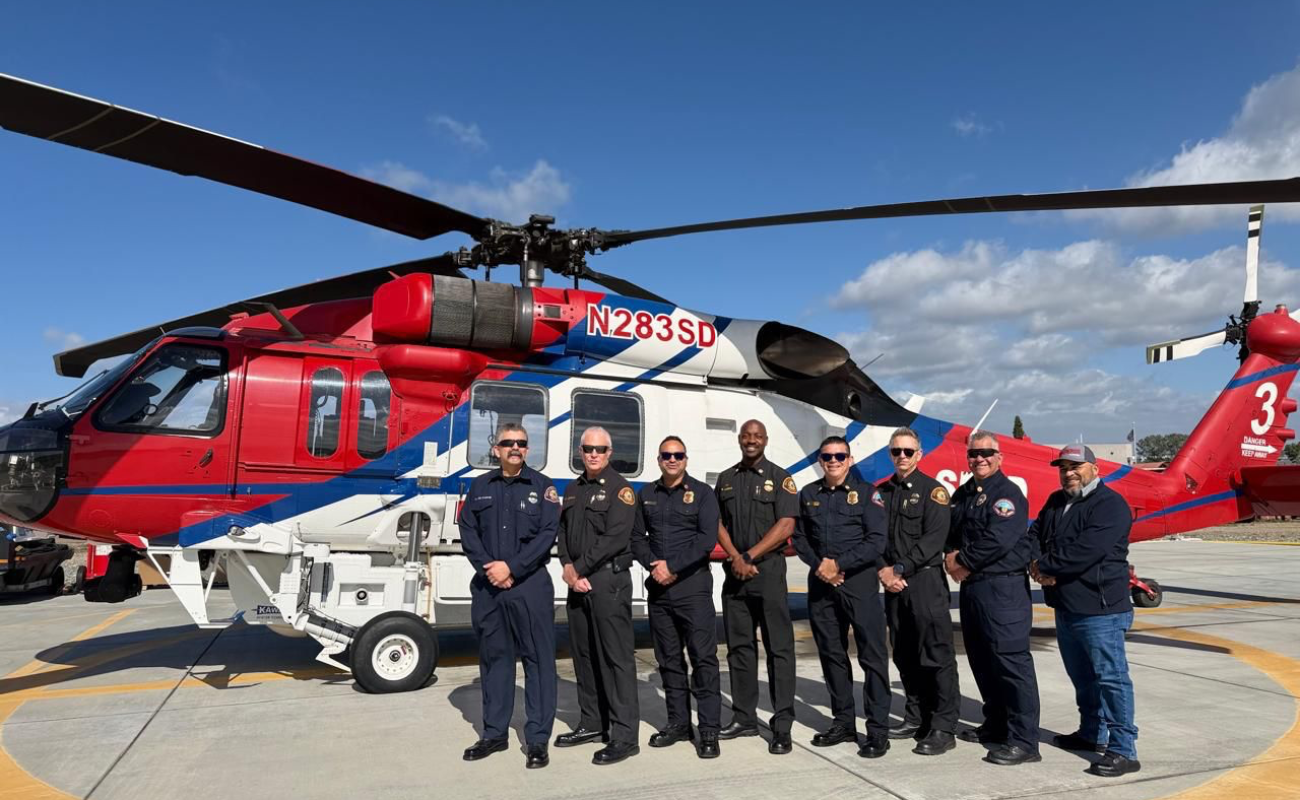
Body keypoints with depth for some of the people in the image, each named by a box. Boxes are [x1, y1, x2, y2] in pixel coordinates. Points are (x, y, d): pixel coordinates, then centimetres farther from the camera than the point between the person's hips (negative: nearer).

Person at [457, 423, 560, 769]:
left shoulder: (541, 486, 1)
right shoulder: (480, 486, 10)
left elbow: (547, 533, -7)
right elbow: (467, 531, 5)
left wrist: (512, 567, -14)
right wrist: (489, 568, -9)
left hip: (531, 585, -3)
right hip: (487, 585, 3)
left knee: (537, 658, -1)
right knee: (493, 657, 11)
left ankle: (537, 738, 7)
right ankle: (494, 733, 23)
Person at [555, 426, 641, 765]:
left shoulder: (619, 489, -5)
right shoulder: (573, 490, 17)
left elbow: (614, 538, -15)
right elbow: (563, 531, 14)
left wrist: (579, 569, -12)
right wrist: (568, 568, -4)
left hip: (609, 580, -8)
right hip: (577, 582, 8)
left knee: (616, 656, -6)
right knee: (583, 654, 14)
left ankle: (624, 735, -2)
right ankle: (592, 723, 27)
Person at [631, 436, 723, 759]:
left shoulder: (701, 492, 0)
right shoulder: (646, 495, 13)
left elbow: (707, 539, -9)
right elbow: (637, 537, 11)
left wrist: (673, 567, -13)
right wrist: (653, 564, -7)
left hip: (693, 584, -4)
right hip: (658, 587, 5)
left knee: (703, 657, -5)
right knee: (668, 659, 11)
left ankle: (709, 731, 1)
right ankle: (678, 723, 22)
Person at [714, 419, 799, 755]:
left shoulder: (780, 478, 0)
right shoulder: (726, 479, 13)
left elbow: (786, 526, -9)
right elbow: (718, 523, 9)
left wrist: (749, 556, -11)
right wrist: (736, 558, -6)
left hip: (768, 570, -4)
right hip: (734, 572, 5)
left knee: (779, 648, -4)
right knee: (739, 647, 9)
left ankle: (782, 726, 0)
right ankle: (744, 717, 19)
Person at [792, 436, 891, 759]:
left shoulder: (866, 493, -1)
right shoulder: (809, 494, 11)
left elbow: (877, 542, -8)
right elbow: (799, 536, 12)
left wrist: (839, 563, -14)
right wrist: (817, 564, -6)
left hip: (859, 580, -4)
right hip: (820, 583, 4)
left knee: (872, 655, -4)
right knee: (831, 653, 10)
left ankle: (878, 730, 3)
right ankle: (843, 722, 22)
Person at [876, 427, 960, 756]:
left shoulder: (932, 489, -2)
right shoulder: (882, 492, 14)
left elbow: (934, 538, -12)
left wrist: (899, 569, -14)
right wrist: (883, 571, -5)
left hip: (926, 580, -6)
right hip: (892, 583, 6)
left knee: (937, 655, -5)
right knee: (904, 655, 12)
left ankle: (943, 729, 1)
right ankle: (916, 718, 24)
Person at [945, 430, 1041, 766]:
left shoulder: (1007, 493, -9)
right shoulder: (962, 494, 16)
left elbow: (997, 540, -20)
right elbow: (951, 532, 16)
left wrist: (964, 562, -10)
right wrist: (951, 557, -4)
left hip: (1003, 587, -9)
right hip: (971, 586, 9)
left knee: (1011, 660, -9)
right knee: (981, 659, 16)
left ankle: (1023, 741, -3)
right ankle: (996, 725, 30)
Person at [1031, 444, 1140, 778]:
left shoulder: (1109, 504, -12)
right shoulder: (1056, 502, 16)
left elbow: (1087, 550, -22)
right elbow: (1035, 535, 11)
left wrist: (1044, 565, -12)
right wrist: (1038, 566, -10)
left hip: (1100, 609, -8)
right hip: (1065, 608, 9)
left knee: (1110, 676, -6)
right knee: (1082, 676, 19)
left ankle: (1123, 750, -1)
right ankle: (1092, 733, 32)